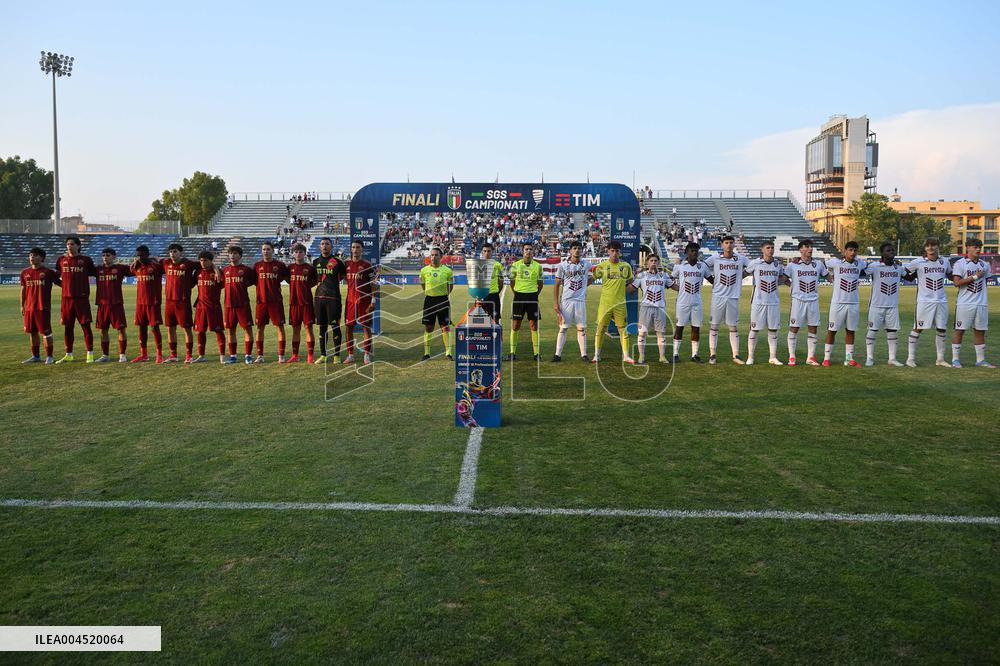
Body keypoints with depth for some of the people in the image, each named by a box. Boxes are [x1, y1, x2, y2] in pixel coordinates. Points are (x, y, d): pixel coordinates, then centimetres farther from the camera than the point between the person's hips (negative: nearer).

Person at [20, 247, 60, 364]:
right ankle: (35, 356, 21)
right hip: (29, 308, 5)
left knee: (46, 332, -3)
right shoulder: (25, 273, 11)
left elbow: (60, 282, -1)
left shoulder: (48, 272, -3)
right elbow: (23, 290, 17)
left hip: (43, 307, -5)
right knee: (33, 332, 11)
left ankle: (49, 357, 5)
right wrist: (22, 305, 18)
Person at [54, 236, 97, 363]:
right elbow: (57, 276, 21)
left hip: (82, 298, -3)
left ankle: (90, 354, 5)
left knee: (86, 326, -1)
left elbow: (94, 273, 12)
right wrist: (65, 285, 13)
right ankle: (69, 355, 18)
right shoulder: (61, 260, 9)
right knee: (67, 327, 8)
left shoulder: (86, 260, 1)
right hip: (66, 298, 3)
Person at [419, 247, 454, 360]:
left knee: (445, 326, -1)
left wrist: (444, 295, 7)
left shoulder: (447, 270, 0)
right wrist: (429, 293, 12)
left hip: (443, 300, -1)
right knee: (428, 327, 5)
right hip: (429, 300, 1)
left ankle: (448, 352, 3)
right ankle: (426, 352, 12)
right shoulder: (424, 270, 3)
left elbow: (451, 285, 11)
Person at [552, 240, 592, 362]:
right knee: (563, 328, 0)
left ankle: (583, 354, 9)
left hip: (580, 300, 2)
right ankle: (557, 354, 1)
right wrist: (556, 303, -6)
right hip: (566, 300, -2)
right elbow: (557, 285, -1)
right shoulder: (563, 265, -3)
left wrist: (581, 287, 9)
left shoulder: (586, 264, 3)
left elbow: (591, 278, 22)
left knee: (581, 328, 4)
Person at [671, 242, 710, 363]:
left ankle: (695, 354, 11)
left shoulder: (703, 266, 5)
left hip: (696, 302, 2)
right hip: (683, 302, -2)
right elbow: (670, 278, 8)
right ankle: (676, 354, 8)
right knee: (679, 327, 2)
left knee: (696, 328, 4)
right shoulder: (679, 265, -1)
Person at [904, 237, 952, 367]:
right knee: (918, 329, -1)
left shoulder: (944, 262, 8)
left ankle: (940, 359, 19)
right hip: (924, 301, -4)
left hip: (941, 301, 4)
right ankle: (910, 358, 6)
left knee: (942, 329, 8)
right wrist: (915, 275, -9)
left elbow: (951, 275, 22)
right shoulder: (918, 262, -5)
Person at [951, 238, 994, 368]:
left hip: (981, 304, 5)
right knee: (959, 331, -1)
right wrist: (975, 277, -12)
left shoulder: (985, 265, 13)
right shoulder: (960, 264, -4)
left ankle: (981, 360, 16)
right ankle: (955, 359, 5)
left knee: (980, 332, 9)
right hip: (964, 304, -5)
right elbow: (957, 282, -14)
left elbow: (985, 281, 22)